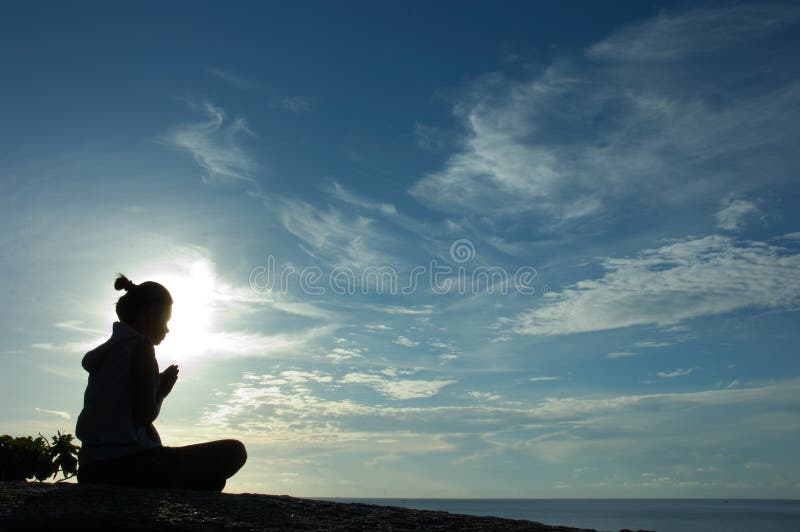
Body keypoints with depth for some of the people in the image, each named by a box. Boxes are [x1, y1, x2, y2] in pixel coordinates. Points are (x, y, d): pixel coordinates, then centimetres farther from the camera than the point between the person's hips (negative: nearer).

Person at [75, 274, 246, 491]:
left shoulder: (105, 351, 20)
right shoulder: (141, 346, -6)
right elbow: (145, 414, -14)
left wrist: (159, 386, 17)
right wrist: (162, 391, 5)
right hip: (127, 466, -9)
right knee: (234, 451, -8)